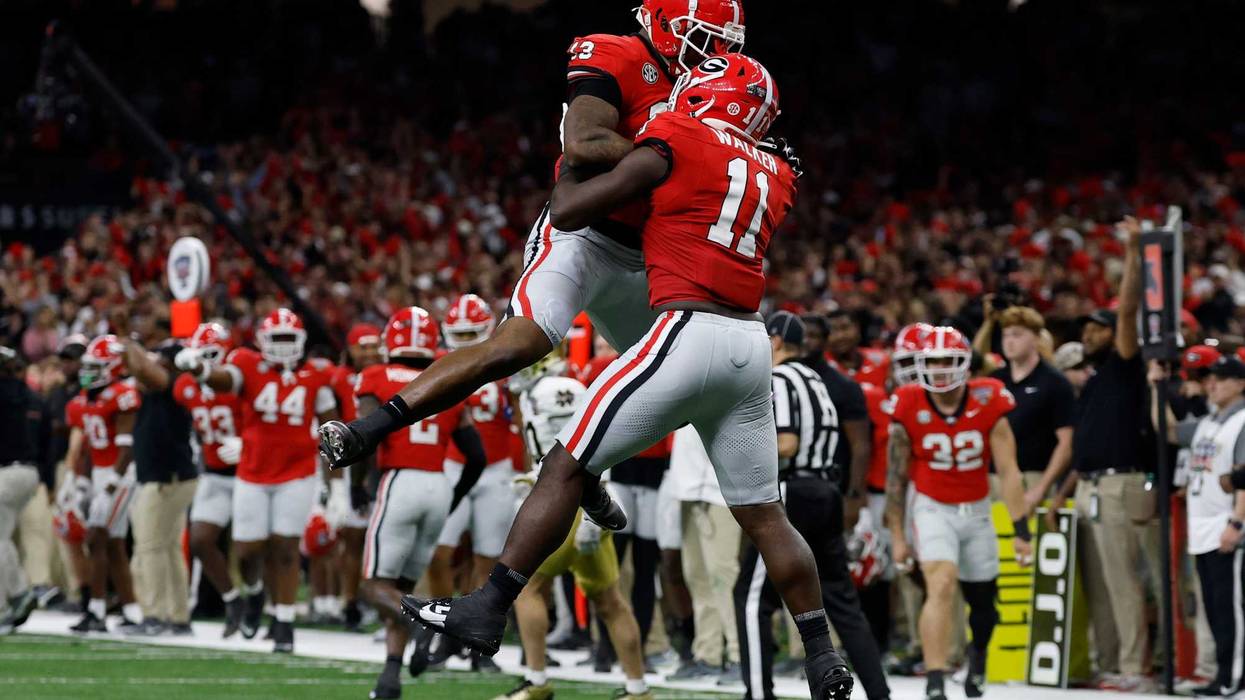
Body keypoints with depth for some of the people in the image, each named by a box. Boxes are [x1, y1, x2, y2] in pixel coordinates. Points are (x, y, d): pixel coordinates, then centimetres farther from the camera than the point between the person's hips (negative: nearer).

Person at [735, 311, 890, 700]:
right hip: (826, 494, 9)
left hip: (791, 497, -9)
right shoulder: (815, 381, 19)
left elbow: (786, 446, -18)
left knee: (753, 597, -3)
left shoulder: (777, 381, -9)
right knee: (841, 598, 11)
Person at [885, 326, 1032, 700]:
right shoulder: (908, 407, -12)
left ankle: (978, 652, 47)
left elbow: (1008, 471, -10)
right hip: (932, 509, -2)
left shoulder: (988, 404, -12)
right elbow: (897, 476, -3)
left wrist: (1021, 530, -14)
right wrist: (897, 536, -2)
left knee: (983, 599, 12)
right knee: (941, 586, -23)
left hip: (976, 511, 2)